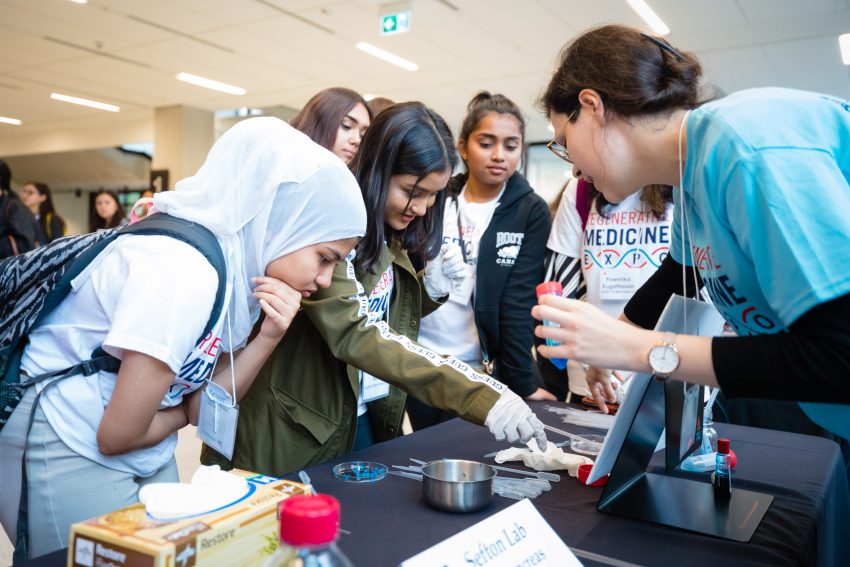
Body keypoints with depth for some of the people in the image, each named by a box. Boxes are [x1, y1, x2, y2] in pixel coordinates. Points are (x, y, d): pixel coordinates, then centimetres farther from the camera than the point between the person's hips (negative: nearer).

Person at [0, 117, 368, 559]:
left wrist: (267, 338, -17)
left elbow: (202, 406, -3)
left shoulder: (238, 267, -4)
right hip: (66, 459, -8)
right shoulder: (183, 272, -30)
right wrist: (181, 413, -4)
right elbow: (119, 434, -23)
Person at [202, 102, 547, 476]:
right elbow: (356, 331, -34)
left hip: (367, 421, 8)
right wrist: (479, 394, -40)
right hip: (293, 436, -7)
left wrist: (432, 287, -8)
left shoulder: (391, 238, 3)